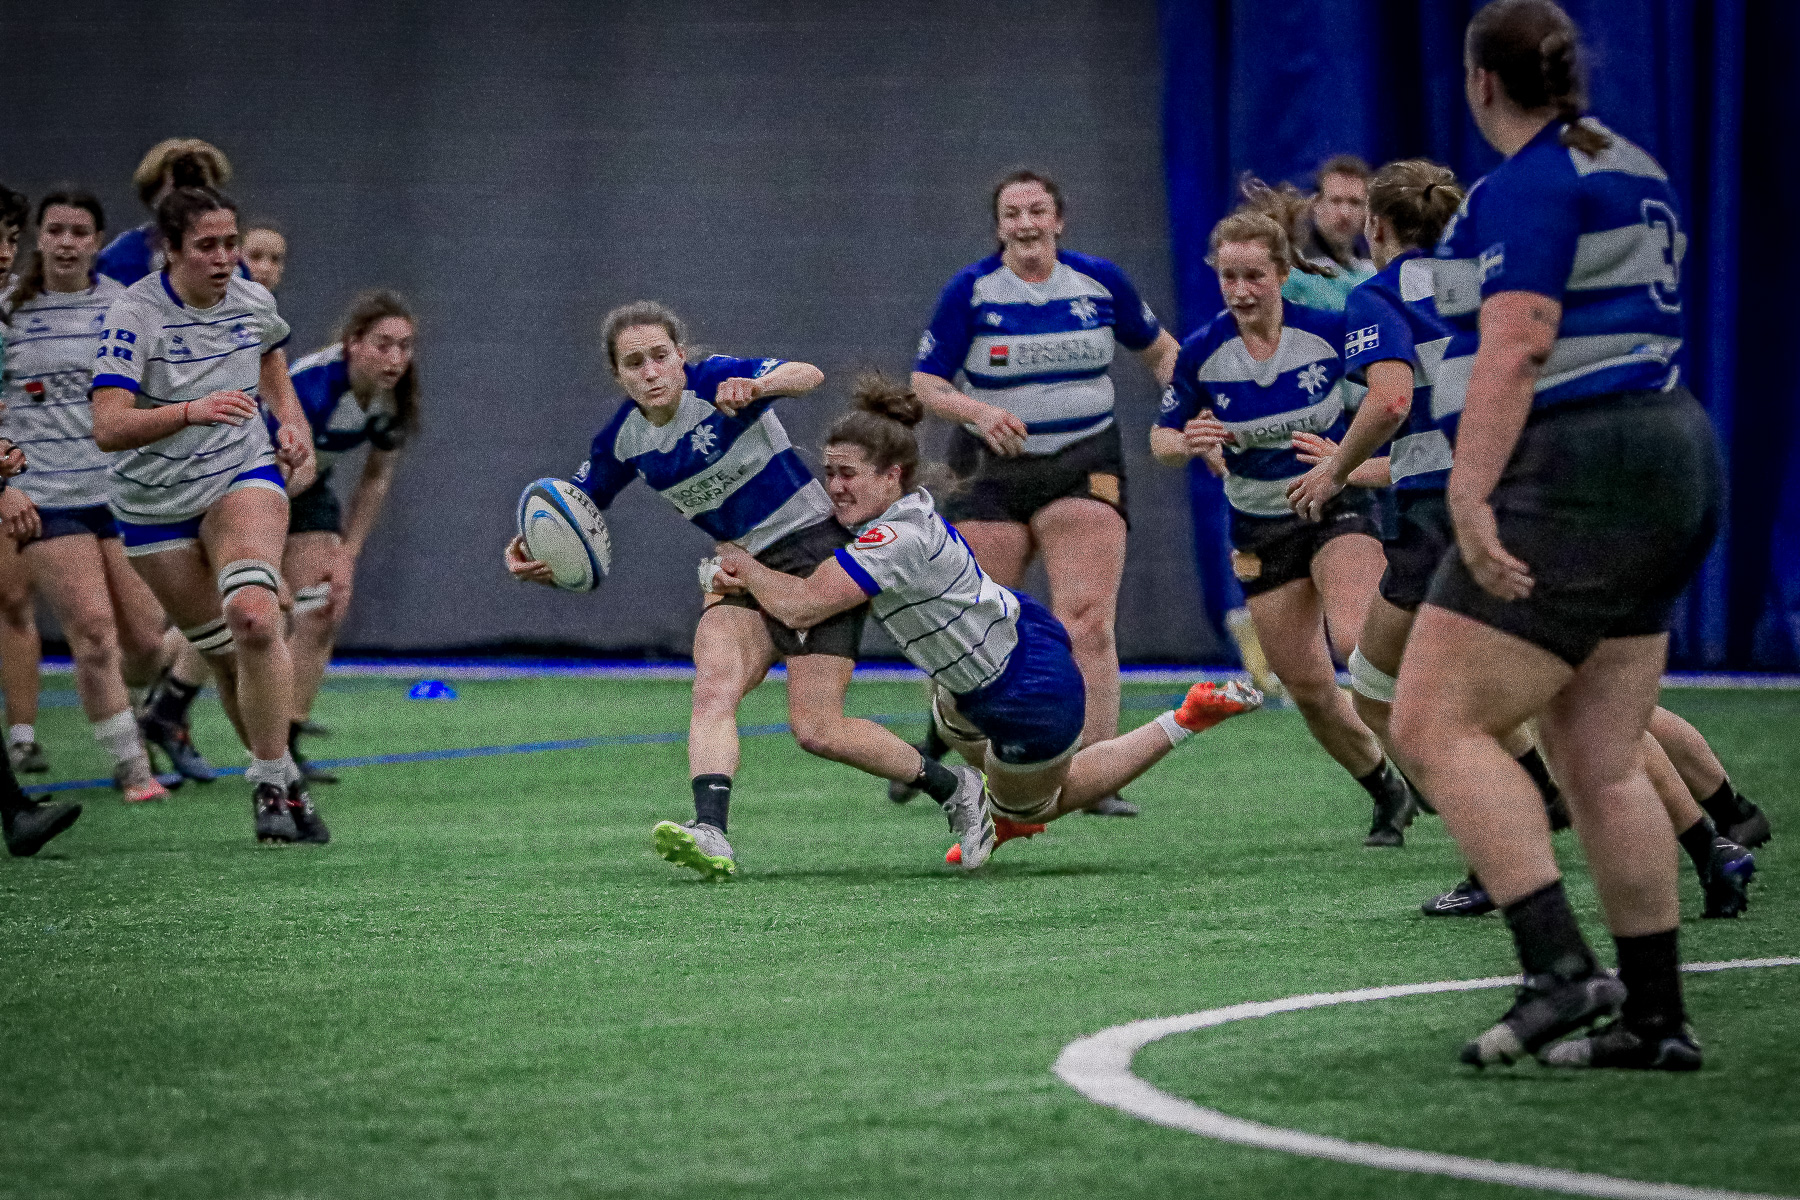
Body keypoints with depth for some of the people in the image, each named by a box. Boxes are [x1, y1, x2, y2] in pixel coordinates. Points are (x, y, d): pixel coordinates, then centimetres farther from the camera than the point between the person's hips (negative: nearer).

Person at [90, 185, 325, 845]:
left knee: (254, 618, -25)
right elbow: (108, 427, -30)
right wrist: (192, 410, -44)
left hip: (243, 476, 1)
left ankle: (270, 785, -20)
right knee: (225, 655, 3)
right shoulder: (134, 315, -18)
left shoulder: (253, 300, -3)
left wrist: (292, 421, 5)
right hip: (155, 502, -1)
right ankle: (284, 781, 23)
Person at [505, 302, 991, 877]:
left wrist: (758, 386, -57)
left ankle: (956, 789, 10)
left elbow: (808, 375, -34)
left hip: (815, 548, -6)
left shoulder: (715, 380, -17)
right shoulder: (622, 441, 1)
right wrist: (530, 553, -9)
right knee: (713, 688, -24)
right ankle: (710, 835, -39)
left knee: (816, 729, -11)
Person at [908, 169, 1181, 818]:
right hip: (998, 470, 0)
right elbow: (924, 385, -2)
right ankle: (944, 750, 28)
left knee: (1087, 622, -16)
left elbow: (1161, 351, 15)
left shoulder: (1100, 281, 1)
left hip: (1086, 468, 0)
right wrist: (979, 412, -21)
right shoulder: (970, 290, -4)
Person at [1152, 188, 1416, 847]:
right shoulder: (1202, 352, -8)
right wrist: (1190, 443, -20)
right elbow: (1161, 441, 2)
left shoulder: (1329, 330, -13)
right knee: (1308, 689, 5)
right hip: (1261, 529, 3)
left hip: (1337, 508, -3)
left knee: (1355, 638, -30)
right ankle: (1388, 793, 26)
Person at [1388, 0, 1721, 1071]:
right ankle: (1656, 1017, 8)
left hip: (1575, 478, -10)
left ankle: (1559, 966, -21)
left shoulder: (1529, 184, -11)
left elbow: (1515, 348, -20)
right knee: (1602, 764, 10)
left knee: (1435, 725, -10)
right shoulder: (1633, 173, 19)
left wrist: (1471, 493, -25)